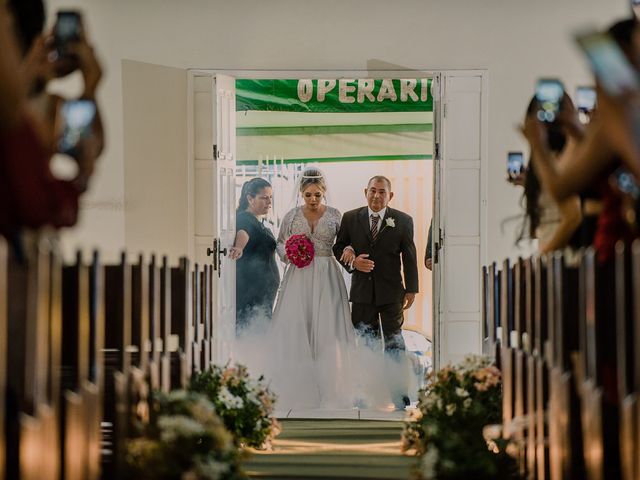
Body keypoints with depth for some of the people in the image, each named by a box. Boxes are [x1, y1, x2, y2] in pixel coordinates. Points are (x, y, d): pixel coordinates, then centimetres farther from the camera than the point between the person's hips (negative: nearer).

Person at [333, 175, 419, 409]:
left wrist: (411, 289, 0)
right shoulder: (350, 218, 3)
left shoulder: (403, 221, 1)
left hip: (391, 293, -2)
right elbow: (338, 247, 9)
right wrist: (352, 261, -12)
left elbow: (409, 257, 3)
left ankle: (399, 393, 3)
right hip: (362, 292, 2)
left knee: (394, 341, 0)